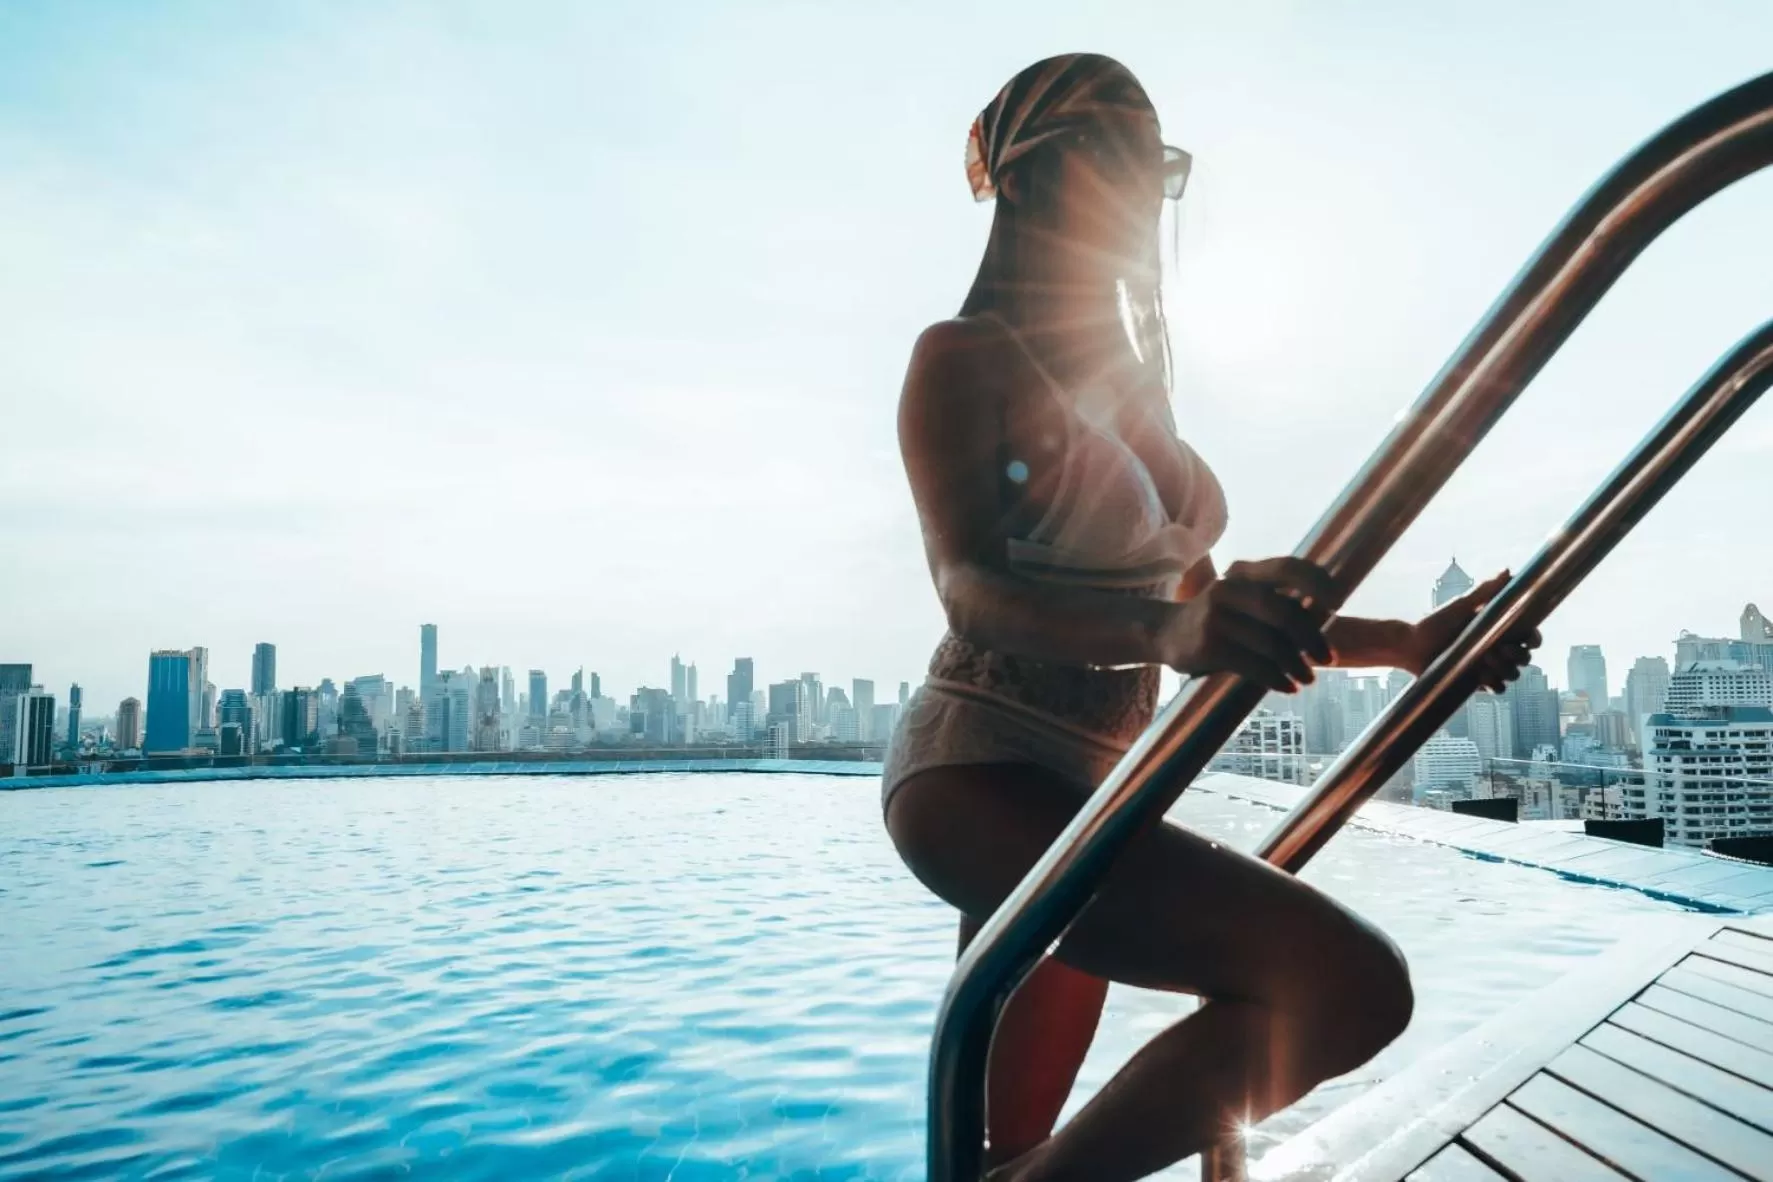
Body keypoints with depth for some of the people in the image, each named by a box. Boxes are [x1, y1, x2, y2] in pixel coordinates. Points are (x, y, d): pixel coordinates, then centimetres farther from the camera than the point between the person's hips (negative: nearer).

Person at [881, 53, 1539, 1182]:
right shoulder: (964, 358, -4)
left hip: (1084, 791, 8)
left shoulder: (1136, 381, 19)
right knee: (1352, 981, -24)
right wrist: (1165, 631, -38)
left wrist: (1405, 642, 13)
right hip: (981, 772, -8)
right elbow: (968, 582, -20)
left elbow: (1209, 606, 21)